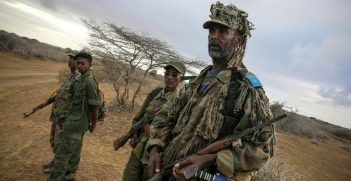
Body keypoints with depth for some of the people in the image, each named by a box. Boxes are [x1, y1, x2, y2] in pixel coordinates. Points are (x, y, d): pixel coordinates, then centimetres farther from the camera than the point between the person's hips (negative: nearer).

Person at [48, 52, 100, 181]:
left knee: (62, 154, -2)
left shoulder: (89, 81, -20)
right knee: (74, 151, 20)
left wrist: (94, 124, -8)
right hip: (77, 121, 9)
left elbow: (94, 106, -18)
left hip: (75, 123, -9)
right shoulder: (82, 79, 11)